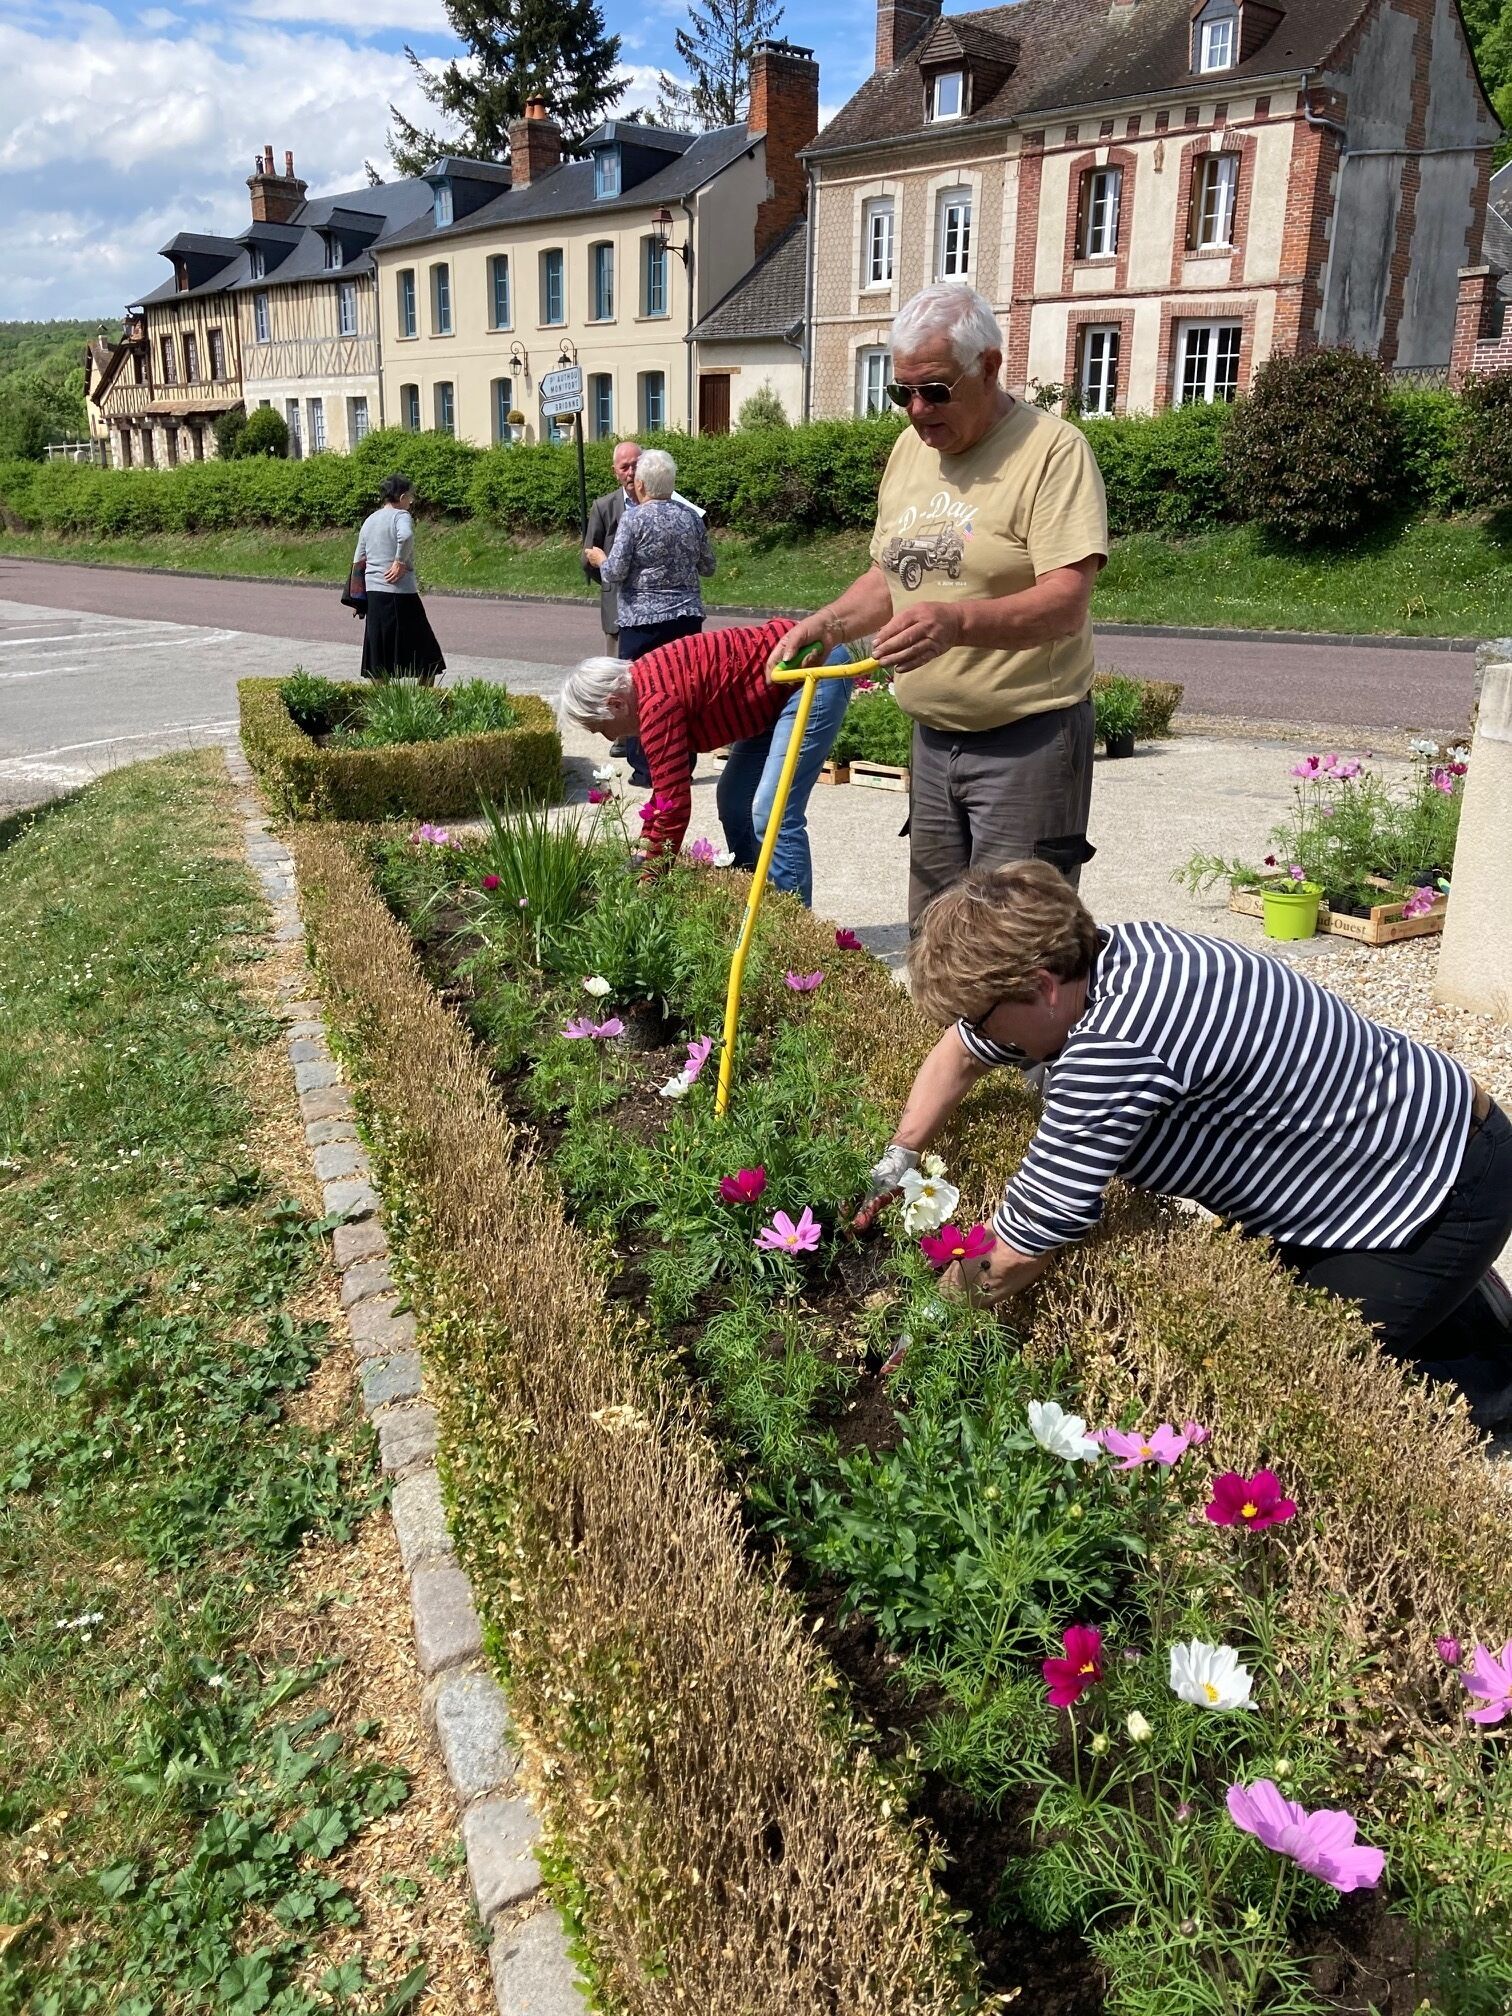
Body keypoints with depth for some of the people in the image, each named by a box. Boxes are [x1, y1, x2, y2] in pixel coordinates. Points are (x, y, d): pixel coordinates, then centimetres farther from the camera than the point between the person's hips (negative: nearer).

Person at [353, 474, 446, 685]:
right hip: (400, 593, -7)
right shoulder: (401, 516, -7)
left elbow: (358, 560, 17)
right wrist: (401, 563, -19)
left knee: (380, 660, 9)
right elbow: (406, 536, -31)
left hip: (374, 593, 7)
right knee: (427, 655, 2)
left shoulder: (369, 520, 16)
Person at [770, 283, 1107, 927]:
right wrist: (831, 622, 3)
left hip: (1026, 737, -7)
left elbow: (1066, 603, -23)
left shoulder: (1054, 451, -13)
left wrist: (958, 622, -39)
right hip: (932, 735, 7)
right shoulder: (909, 448, 11)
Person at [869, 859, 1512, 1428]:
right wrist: (898, 1160, 12)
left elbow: (1019, 1251, -26)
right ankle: (1454, 1294, 27)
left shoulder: (1114, 1048, -34)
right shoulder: (1097, 955, -7)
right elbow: (959, 1053, 12)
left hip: (1450, 1191, -9)